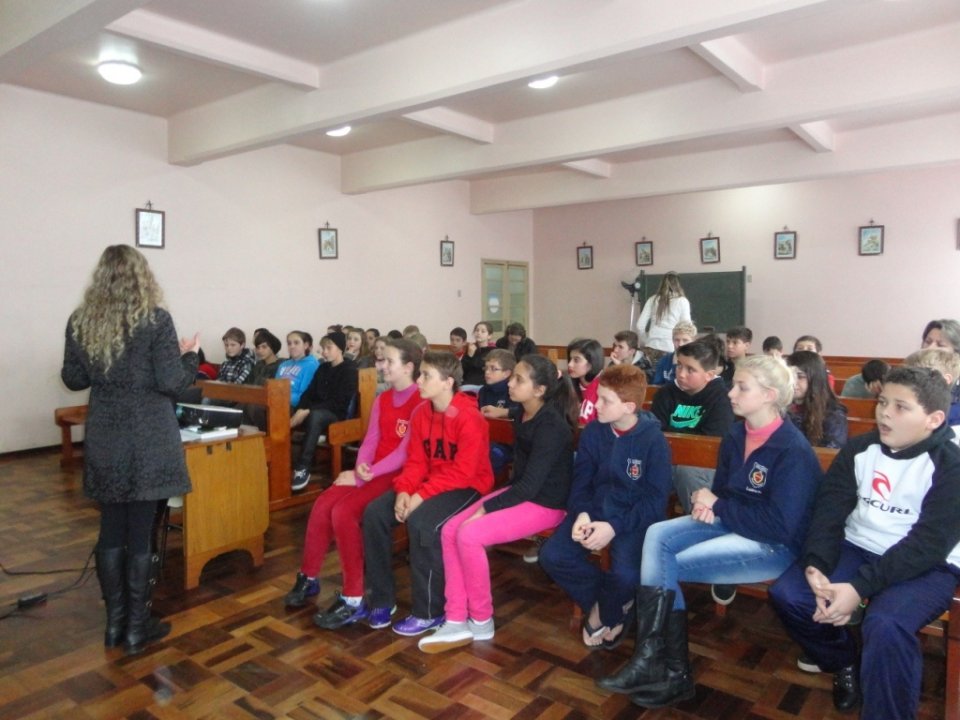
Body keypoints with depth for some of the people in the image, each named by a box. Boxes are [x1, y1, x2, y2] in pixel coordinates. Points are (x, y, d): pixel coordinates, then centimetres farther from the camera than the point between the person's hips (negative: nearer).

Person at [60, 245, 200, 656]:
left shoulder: (80, 321, 3)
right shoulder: (155, 320, -12)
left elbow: (73, 380, 11)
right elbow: (172, 383, -14)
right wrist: (190, 355, 3)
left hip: (104, 441, 5)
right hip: (148, 440, -4)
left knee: (110, 531, 14)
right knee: (141, 533, 4)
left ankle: (114, 622, 24)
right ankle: (136, 628, 15)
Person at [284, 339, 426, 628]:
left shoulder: (420, 402, -13)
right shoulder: (382, 400, 14)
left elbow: (405, 452, -19)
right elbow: (370, 439, 8)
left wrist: (363, 476, -19)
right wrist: (361, 466, -13)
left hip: (397, 475, -7)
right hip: (371, 471, 7)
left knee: (343, 512, -24)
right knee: (322, 504, -12)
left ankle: (353, 600, -15)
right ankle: (308, 577, 7)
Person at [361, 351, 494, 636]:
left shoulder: (469, 418, -21)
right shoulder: (421, 413, 2)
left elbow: (463, 472, -24)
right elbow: (416, 461, 4)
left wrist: (422, 495, -26)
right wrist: (404, 490, -15)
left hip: (467, 487, -7)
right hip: (431, 483, 8)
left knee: (421, 521, -33)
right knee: (374, 513, -9)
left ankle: (429, 612, -14)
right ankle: (382, 599, 4)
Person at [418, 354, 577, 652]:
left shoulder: (551, 426, -22)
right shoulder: (522, 417, 5)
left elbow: (531, 484, -24)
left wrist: (485, 509, -20)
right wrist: (489, 503, 4)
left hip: (546, 503, -9)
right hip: (520, 492, 9)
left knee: (469, 535, -23)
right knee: (450, 530, -9)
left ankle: (481, 621, -3)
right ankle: (457, 622, -4)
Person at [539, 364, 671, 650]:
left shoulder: (653, 440, -14)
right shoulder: (592, 432, 0)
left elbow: (656, 500, -14)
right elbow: (581, 480, 5)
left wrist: (615, 527, -25)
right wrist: (582, 513, -16)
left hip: (635, 518, -4)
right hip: (595, 511, 5)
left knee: (625, 574, -30)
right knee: (551, 556, -16)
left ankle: (607, 614, 8)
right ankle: (601, 601, 9)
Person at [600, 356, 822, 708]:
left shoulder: (793, 450, -20)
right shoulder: (735, 437, 4)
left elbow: (780, 525, -24)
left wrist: (717, 507, -17)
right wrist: (707, 506, -11)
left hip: (777, 545, -8)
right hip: (732, 524, 8)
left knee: (667, 566, -20)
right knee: (657, 536, -14)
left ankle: (668, 666, -2)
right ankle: (654, 658, -15)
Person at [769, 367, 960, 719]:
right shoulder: (859, 449, 2)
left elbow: (929, 545, -19)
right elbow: (829, 511, -3)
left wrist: (861, 587, -29)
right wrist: (814, 566, -22)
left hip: (926, 566, -5)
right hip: (857, 549, 5)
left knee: (885, 624, -35)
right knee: (786, 594, -16)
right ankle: (845, 663, 14)